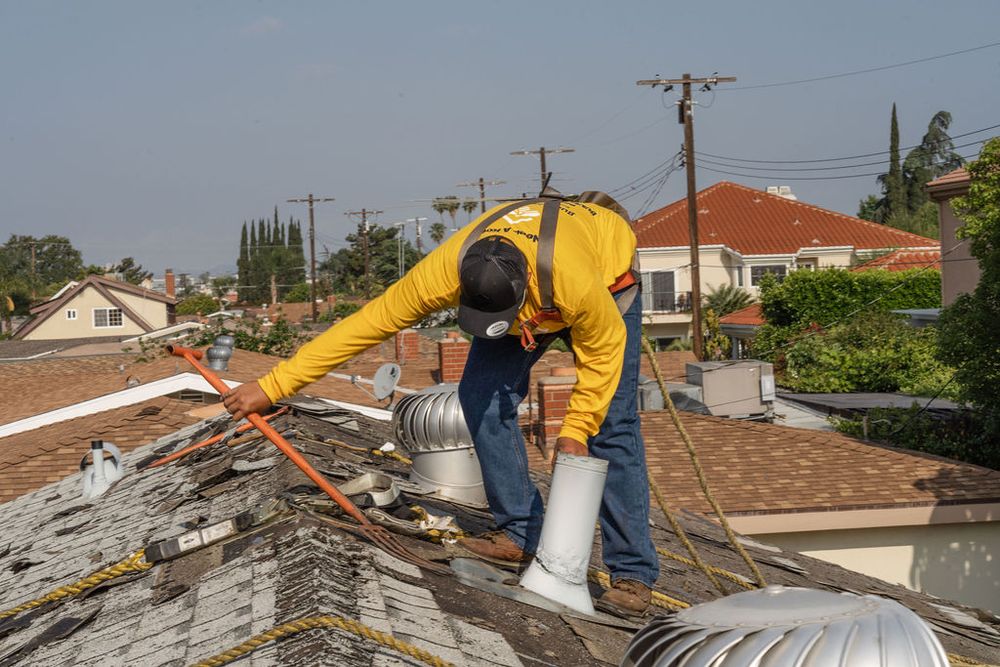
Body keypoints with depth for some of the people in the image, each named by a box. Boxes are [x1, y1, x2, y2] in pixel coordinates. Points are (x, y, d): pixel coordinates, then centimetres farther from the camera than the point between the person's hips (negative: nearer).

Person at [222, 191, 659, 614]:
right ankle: (520, 533, -1)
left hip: (608, 280, -4)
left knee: (612, 426, -14)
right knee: (480, 397, -12)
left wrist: (575, 430, -21)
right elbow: (366, 324, -30)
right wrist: (272, 385, -29)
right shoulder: (444, 272, -36)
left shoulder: (575, 282, -46)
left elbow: (604, 350, -25)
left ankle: (633, 574, -10)